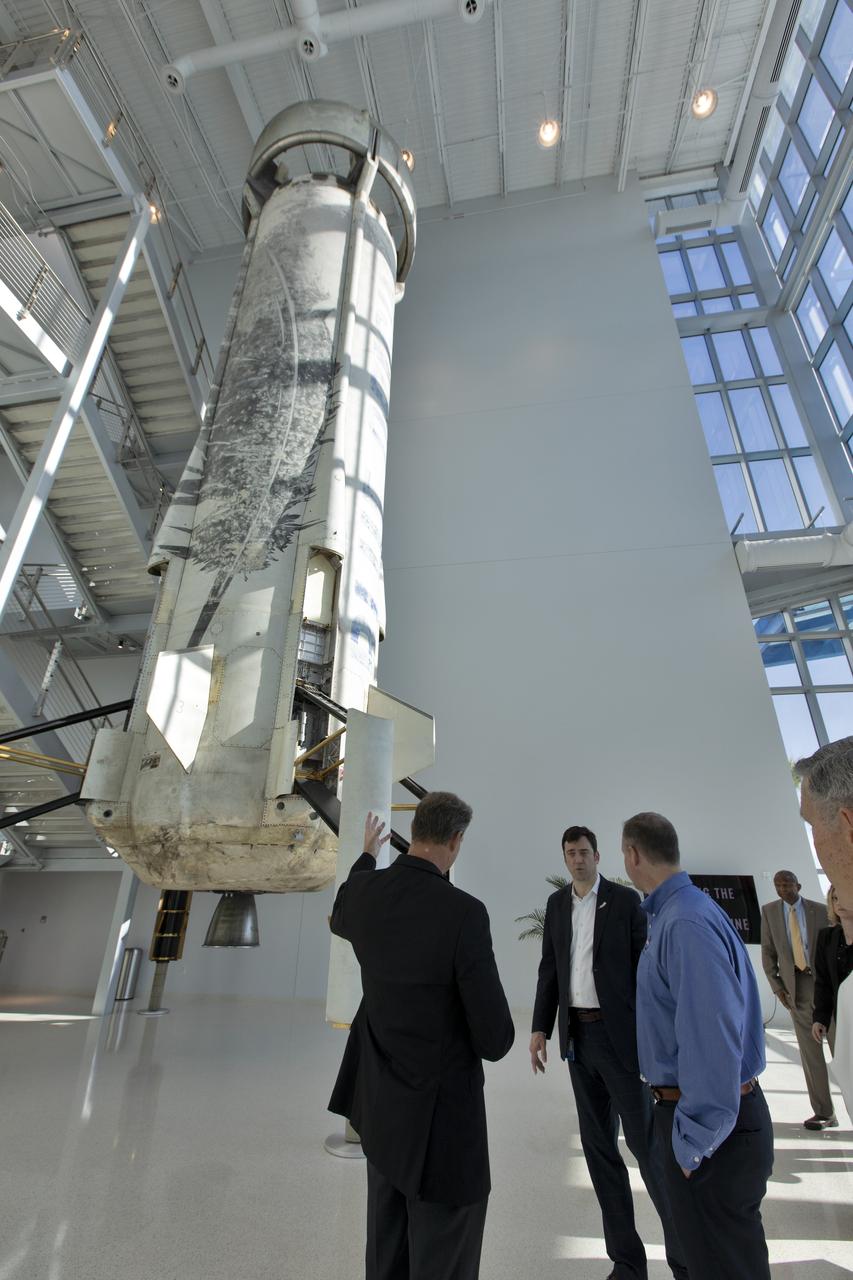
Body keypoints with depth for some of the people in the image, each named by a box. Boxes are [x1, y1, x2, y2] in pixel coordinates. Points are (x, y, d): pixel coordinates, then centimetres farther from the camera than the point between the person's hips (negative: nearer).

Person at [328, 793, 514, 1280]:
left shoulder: (364, 891, -11)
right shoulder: (464, 912, -30)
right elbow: (496, 1038, -24)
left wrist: (366, 857, 29)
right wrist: (491, 1039, 1)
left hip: (380, 1096, 7)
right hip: (440, 1106, -6)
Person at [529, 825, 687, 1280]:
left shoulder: (625, 900, -8)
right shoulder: (557, 903, 5)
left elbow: (645, 966, -7)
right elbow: (549, 969, 9)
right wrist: (540, 1027, 6)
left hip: (618, 1034, -4)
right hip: (576, 1035, 5)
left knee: (644, 1140, 0)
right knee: (598, 1145, 13)